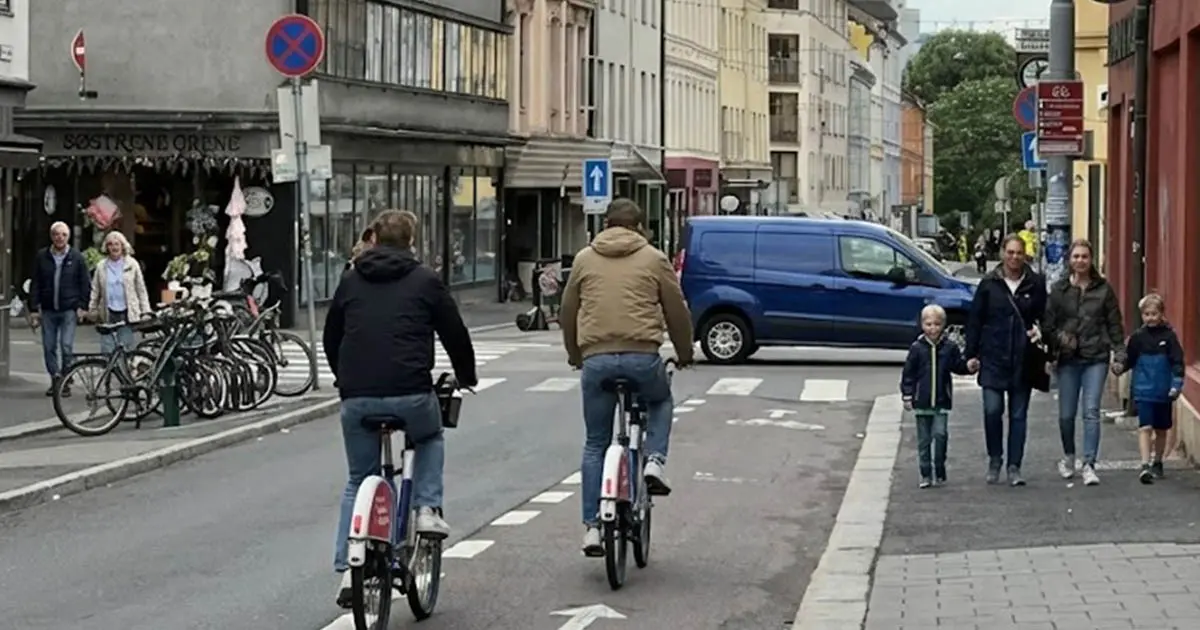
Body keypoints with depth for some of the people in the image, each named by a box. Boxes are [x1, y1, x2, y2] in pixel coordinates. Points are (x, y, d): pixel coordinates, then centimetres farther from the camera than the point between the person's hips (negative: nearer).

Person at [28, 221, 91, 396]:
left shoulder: (76, 257, 1)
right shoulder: (41, 257, 5)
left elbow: (85, 284, 5)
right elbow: (35, 284, 7)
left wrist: (82, 306, -3)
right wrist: (34, 308, 1)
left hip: (69, 310, -2)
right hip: (48, 310, 2)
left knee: (67, 347, -7)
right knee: (49, 347, 4)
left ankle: (66, 381, 3)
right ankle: (55, 379, 14)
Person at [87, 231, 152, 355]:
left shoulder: (132, 265, 4)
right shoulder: (101, 266, 8)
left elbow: (141, 290, 6)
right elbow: (95, 291, 11)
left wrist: (145, 311, 1)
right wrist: (92, 311, 6)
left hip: (126, 314, -1)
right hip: (108, 314, 1)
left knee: (126, 348, -2)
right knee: (107, 349, -1)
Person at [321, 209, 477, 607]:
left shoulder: (350, 281, 15)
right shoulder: (425, 281, 6)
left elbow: (331, 339, 22)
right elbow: (455, 333, 11)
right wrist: (466, 376, 29)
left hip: (357, 399, 2)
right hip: (411, 396, -2)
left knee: (358, 482, 17)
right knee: (430, 438, 31)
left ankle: (349, 569, 7)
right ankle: (427, 509, 12)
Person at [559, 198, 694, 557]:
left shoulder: (585, 259, 13)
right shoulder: (654, 259, 7)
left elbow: (568, 312, 18)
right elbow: (677, 311, 9)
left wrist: (574, 355, 34)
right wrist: (685, 353, 26)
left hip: (596, 359, 2)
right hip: (642, 357, -1)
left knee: (595, 445, 12)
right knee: (661, 401, 32)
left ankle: (592, 527, 6)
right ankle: (655, 460, 8)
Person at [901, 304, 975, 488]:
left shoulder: (950, 348, 1)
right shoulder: (917, 348, -1)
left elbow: (958, 366, 10)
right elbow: (908, 373, 2)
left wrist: (968, 367, -11)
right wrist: (907, 395, -1)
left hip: (942, 402, 0)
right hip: (922, 402, 0)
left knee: (940, 434, -13)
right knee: (924, 439, 6)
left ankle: (939, 471, -1)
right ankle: (926, 475, 14)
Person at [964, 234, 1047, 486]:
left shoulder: (1035, 284, 5)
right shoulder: (989, 284, 3)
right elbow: (974, 321, 6)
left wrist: (1040, 332, -10)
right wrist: (972, 354, 1)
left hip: (1023, 359, 1)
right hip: (993, 359, -1)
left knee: (1018, 415, 4)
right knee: (992, 410, -9)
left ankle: (1014, 467, 10)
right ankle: (994, 460, 11)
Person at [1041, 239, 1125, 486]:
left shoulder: (1103, 289, 3)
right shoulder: (1059, 289, 4)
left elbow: (1115, 325, 6)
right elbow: (1048, 324, 6)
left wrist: (1118, 354, 0)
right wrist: (1057, 342, -7)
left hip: (1096, 358, -1)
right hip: (1068, 359, 1)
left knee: (1091, 412, -9)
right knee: (1066, 414, 7)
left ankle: (1089, 465, -9)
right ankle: (1068, 456, 30)